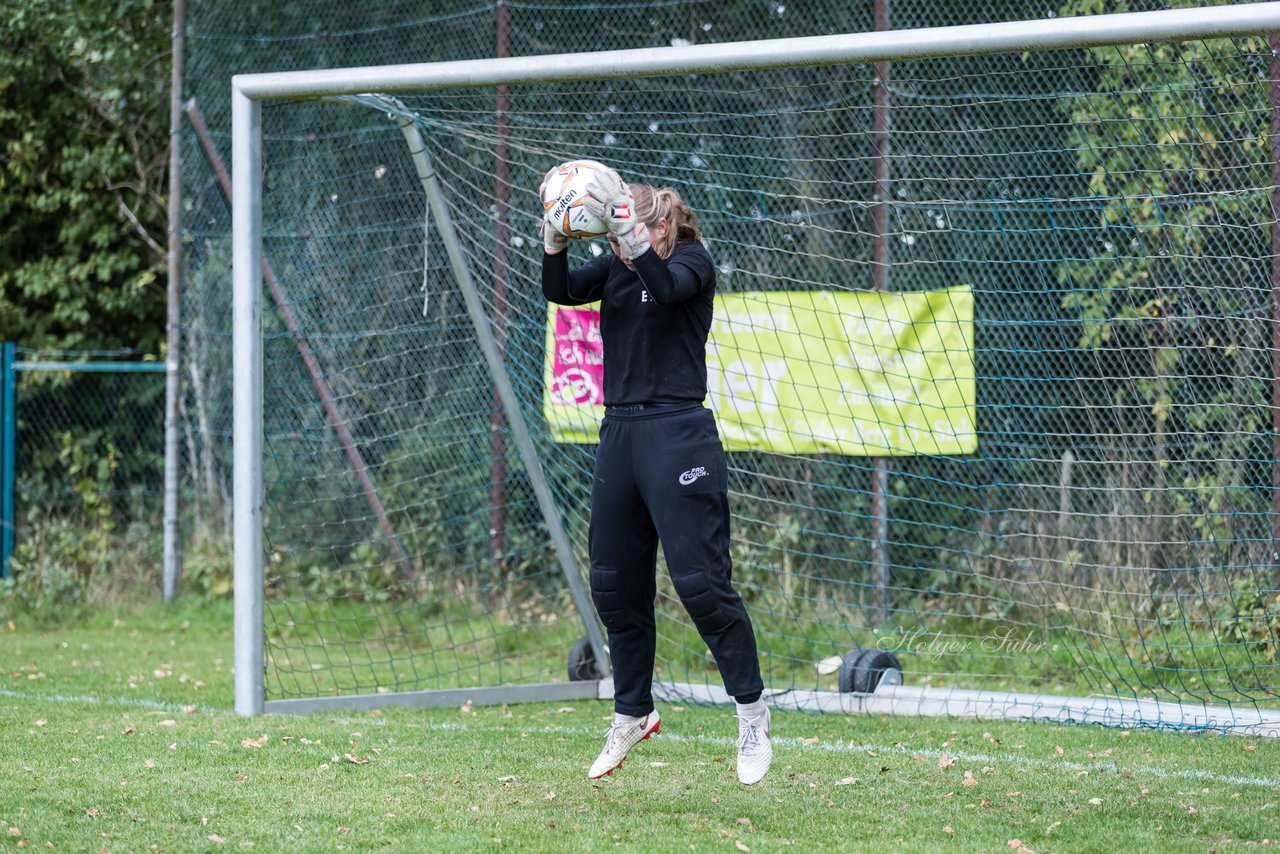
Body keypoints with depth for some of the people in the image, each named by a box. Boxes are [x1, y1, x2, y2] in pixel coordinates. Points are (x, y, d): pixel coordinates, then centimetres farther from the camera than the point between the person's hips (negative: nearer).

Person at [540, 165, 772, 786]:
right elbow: (561, 290, -4)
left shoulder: (692, 262, -4)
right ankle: (631, 715, 24)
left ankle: (752, 713, 1)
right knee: (613, 583, 9)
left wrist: (623, 221, -36)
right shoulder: (613, 269, 12)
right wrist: (556, 232, -19)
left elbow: (667, 286, -26)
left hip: (679, 436, -7)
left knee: (700, 580, -10)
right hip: (619, 432, 7)